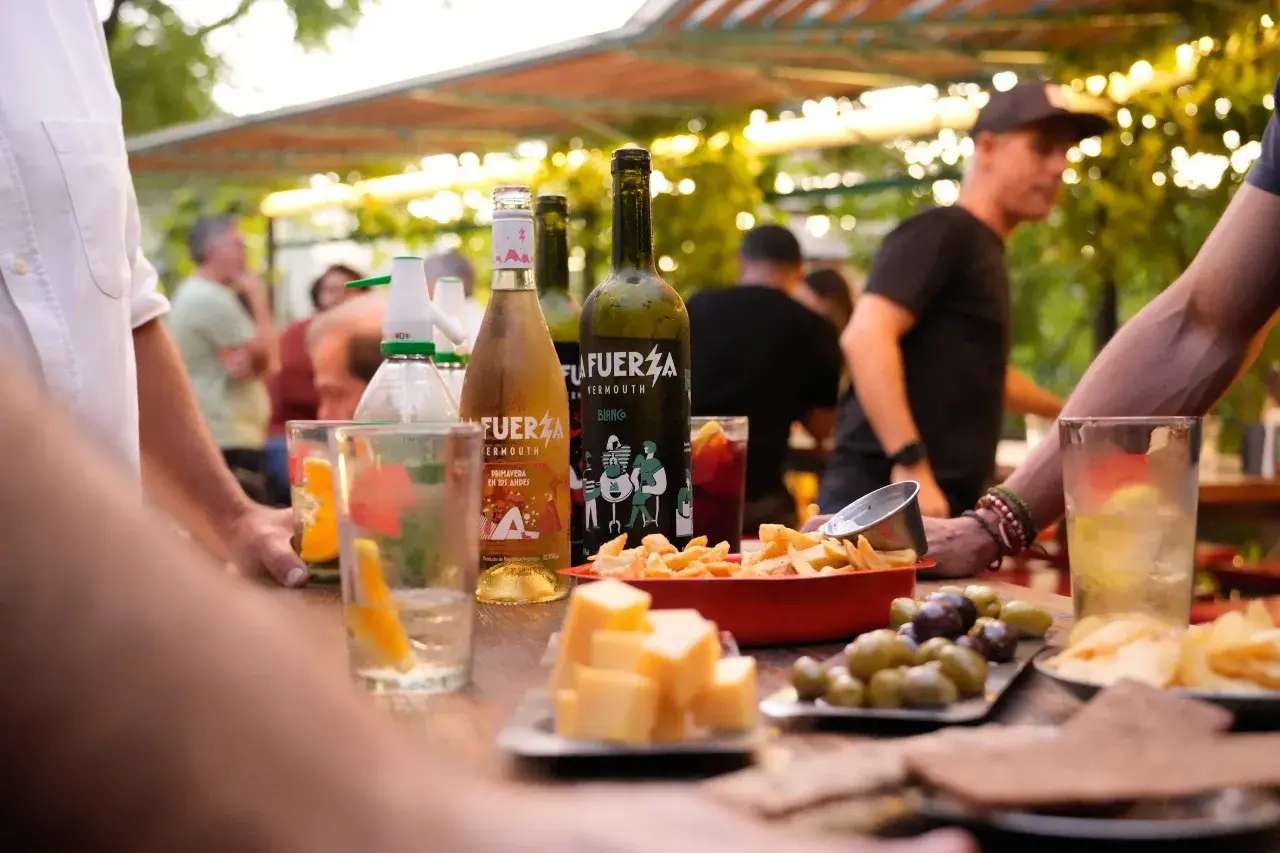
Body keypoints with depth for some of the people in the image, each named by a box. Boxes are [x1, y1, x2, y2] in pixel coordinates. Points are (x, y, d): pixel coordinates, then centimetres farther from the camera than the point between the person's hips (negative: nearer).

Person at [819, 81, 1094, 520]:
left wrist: (1067, 413, 54)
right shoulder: (941, 232, -5)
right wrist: (911, 465, -27)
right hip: (887, 498, -9)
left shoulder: (983, 249, 23)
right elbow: (866, 336, -21)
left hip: (943, 504, 9)